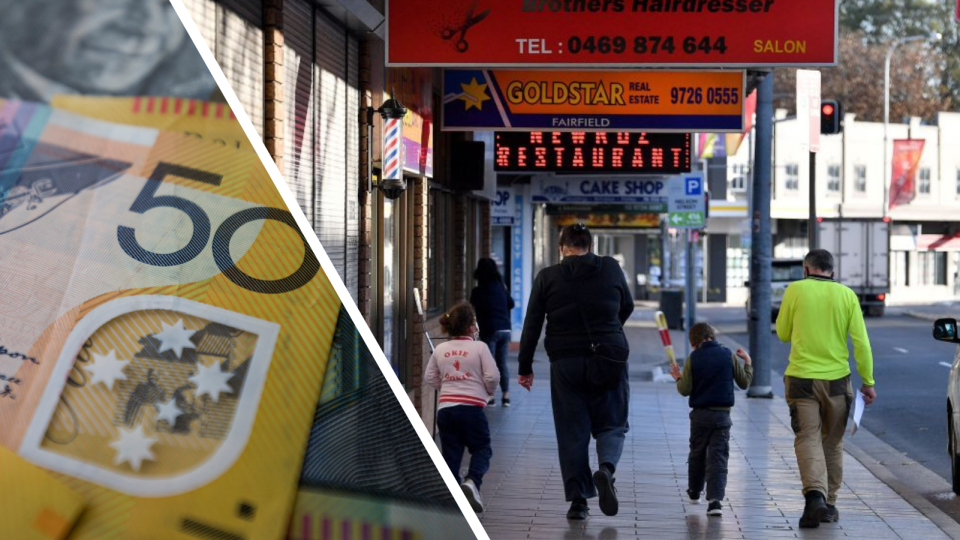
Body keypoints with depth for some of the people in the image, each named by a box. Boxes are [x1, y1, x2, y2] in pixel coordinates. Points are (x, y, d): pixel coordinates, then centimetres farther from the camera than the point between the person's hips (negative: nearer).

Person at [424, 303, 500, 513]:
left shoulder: (440, 349, 7)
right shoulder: (479, 347, -5)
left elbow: (429, 377, 9)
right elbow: (492, 376, -9)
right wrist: (488, 390, 11)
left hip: (445, 407, 4)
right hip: (471, 407, -4)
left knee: (450, 453, 11)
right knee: (482, 449, 9)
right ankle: (472, 481, -17)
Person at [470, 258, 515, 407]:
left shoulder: (477, 291, -8)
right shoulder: (501, 287, 8)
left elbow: (474, 307, -1)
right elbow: (511, 304, 20)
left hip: (489, 331, -5)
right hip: (505, 329, 5)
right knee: (502, 363, 11)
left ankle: (490, 396, -3)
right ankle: (506, 396, 10)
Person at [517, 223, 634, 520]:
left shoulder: (547, 277, -1)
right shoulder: (610, 268, 1)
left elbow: (531, 325, -1)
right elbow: (627, 306, 17)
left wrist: (525, 368, 7)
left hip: (566, 362, 0)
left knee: (571, 431, 7)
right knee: (611, 424, 11)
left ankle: (577, 498, 3)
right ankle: (606, 468, -18)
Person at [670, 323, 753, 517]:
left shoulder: (692, 359, -3)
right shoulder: (728, 355, 0)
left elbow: (685, 390, -7)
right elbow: (744, 383, 6)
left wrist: (677, 377, 12)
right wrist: (747, 362, 20)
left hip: (699, 414, 1)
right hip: (722, 414, 0)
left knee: (697, 454, 19)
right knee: (718, 457, -3)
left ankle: (694, 492, 37)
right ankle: (715, 500, -18)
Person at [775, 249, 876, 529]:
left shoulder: (795, 290, -2)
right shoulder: (846, 295, 1)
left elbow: (783, 334, 6)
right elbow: (861, 341, -2)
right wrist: (868, 381, 3)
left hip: (801, 377, -2)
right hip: (836, 379, 2)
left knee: (808, 438, -4)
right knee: (832, 443, 14)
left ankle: (815, 494, -26)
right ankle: (829, 504, 20)